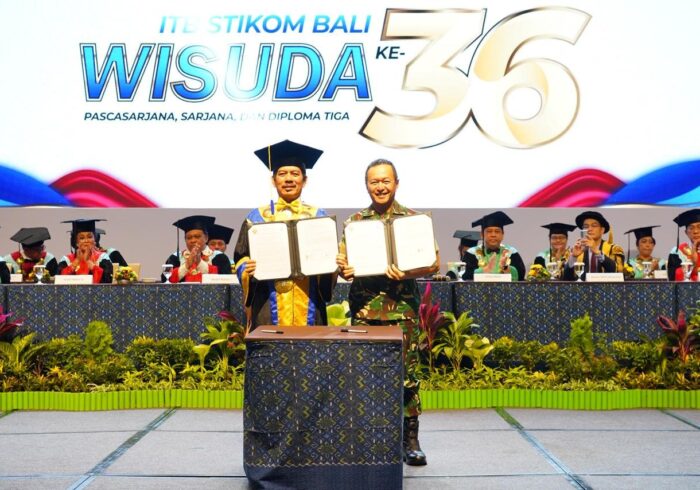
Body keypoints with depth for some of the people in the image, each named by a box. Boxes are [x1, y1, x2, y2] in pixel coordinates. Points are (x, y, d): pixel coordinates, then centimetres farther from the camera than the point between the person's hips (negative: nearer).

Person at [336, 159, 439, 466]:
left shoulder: (413, 219, 4)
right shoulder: (355, 221, 11)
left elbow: (434, 263, 0)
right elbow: (343, 263, 11)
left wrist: (407, 273, -18)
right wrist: (345, 270, -13)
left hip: (402, 309, -2)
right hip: (364, 310, 2)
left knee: (406, 374, 0)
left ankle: (410, 440, 10)